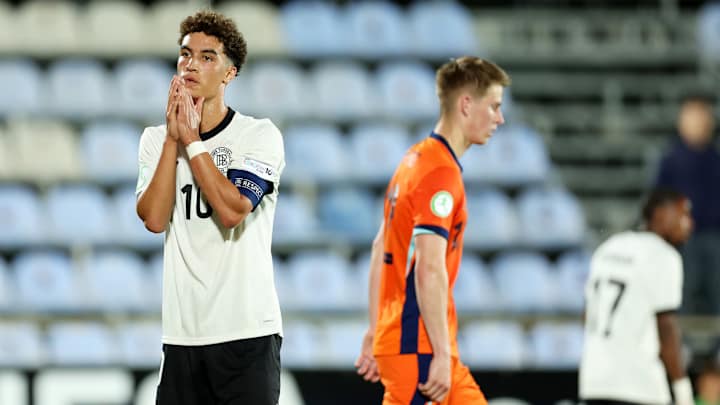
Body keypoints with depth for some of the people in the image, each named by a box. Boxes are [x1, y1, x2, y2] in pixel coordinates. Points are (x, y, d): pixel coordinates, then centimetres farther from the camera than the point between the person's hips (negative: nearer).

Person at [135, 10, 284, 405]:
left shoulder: (260, 135, -1)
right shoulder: (156, 139, 11)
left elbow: (232, 210, -16)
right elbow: (153, 218, -4)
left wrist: (192, 139, -11)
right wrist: (173, 138, -7)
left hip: (247, 330, -4)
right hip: (182, 331, 4)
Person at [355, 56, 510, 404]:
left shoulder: (417, 160, 15)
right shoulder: (442, 173, -15)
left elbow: (381, 249, 20)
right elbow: (430, 270, -23)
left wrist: (375, 332, 23)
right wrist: (442, 354, -23)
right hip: (417, 346, -10)